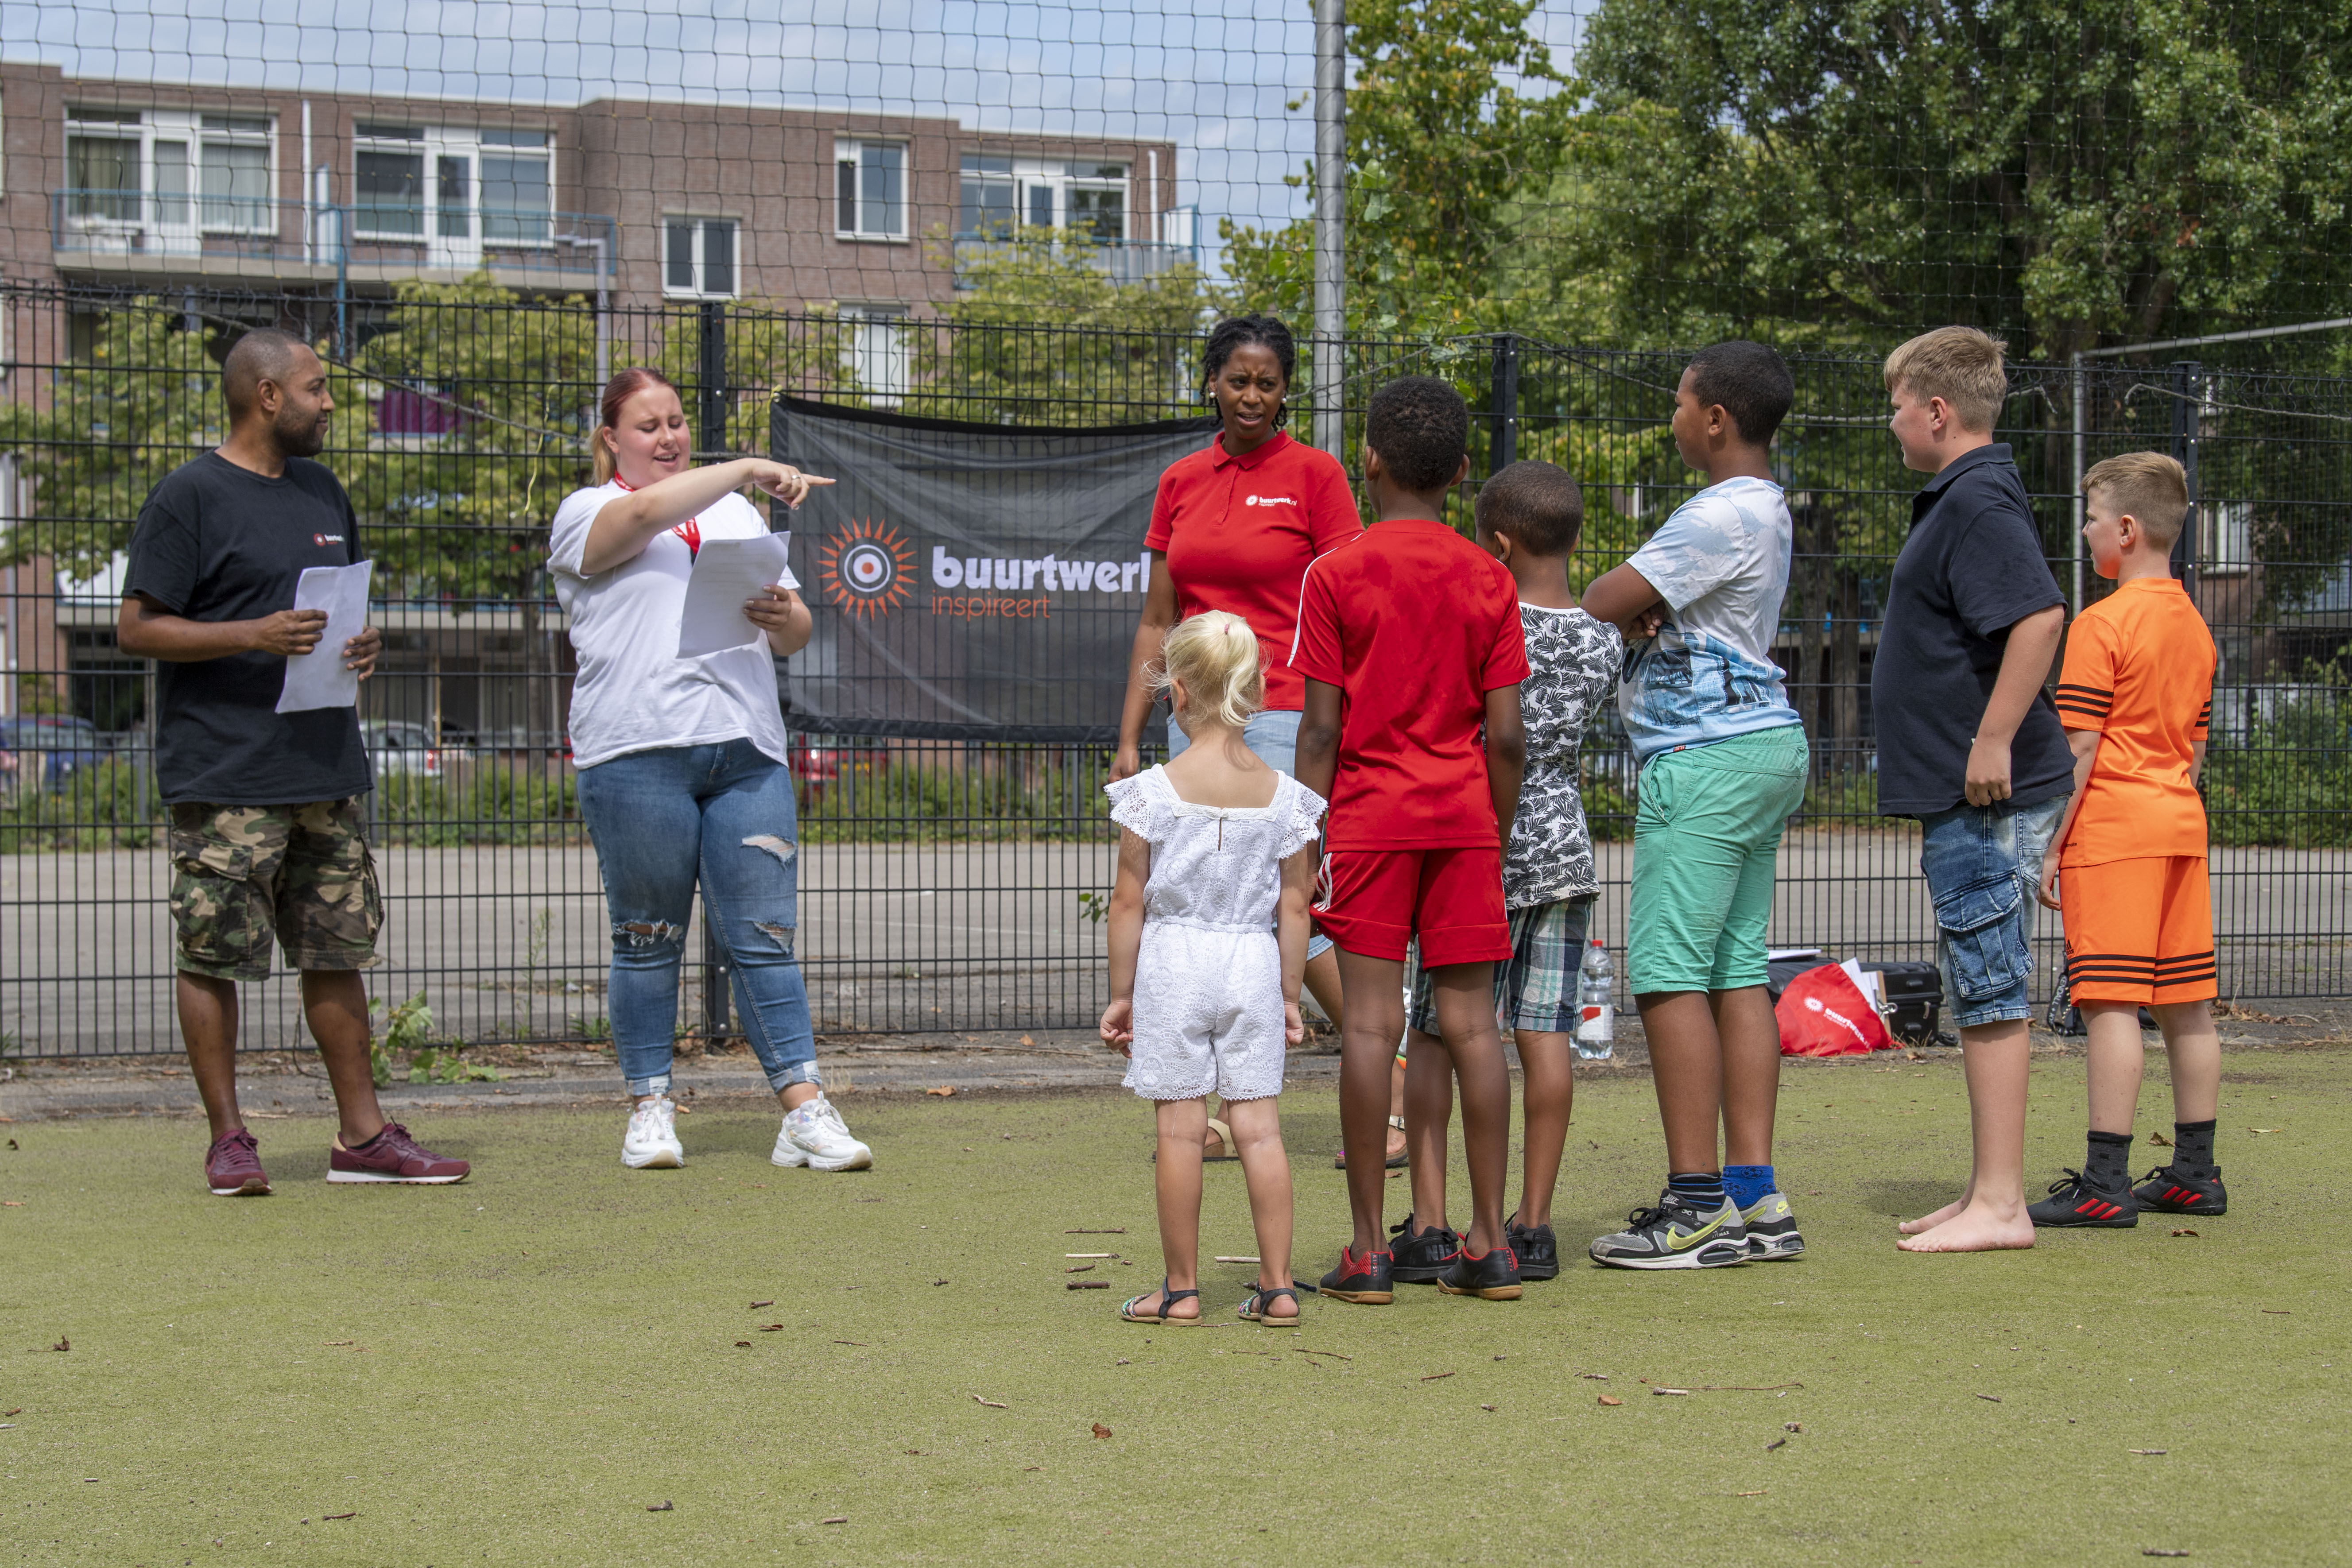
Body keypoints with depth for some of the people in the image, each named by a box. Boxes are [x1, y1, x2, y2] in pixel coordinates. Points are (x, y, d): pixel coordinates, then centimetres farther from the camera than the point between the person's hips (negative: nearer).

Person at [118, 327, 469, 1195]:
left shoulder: (322, 494, 17)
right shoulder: (189, 497, -6)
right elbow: (138, 629, -9)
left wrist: (363, 643, 4)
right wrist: (255, 636, -20)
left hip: (325, 765, 7)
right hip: (224, 774, -7)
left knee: (338, 950, 9)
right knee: (214, 955, -3)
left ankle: (362, 1134, 14)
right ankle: (229, 1140, 5)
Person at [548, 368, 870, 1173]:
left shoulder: (737, 515, 24)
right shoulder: (586, 515, 9)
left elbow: (797, 635, 21)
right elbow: (644, 513, -16)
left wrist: (781, 616, -2)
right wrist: (747, 469, -21)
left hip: (746, 747, 3)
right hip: (636, 749, -3)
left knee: (765, 935, -2)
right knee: (648, 940, 2)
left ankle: (805, 1113, -5)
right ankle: (650, 1108, 12)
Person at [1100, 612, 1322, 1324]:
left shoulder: (1154, 791, -7)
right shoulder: (1282, 796, 0)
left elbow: (1130, 901, -4)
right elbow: (1294, 908, 3)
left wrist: (1121, 994, 4)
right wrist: (1290, 994, 12)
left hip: (1173, 965, -2)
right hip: (1254, 967, 2)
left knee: (1180, 1127, 2)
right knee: (1259, 1124, 6)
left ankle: (1181, 1287, 8)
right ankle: (1277, 1284, 6)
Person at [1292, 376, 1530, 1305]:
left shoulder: (1336, 576, -4)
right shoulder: (1488, 582, 4)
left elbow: (1321, 728, -6)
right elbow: (1505, 735, 1)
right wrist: (1496, 840, 11)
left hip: (1369, 817, -3)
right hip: (1464, 815, 3)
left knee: (1371, 1022, -2)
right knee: (1470, 1021, 5)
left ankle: (1369, 1249, -2)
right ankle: (1489, 1243, 5)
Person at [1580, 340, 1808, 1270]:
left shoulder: (1724, 515, -15)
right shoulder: (1763, 511, 19)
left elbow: (1602, 602, -15)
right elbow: (1640, 608, 17)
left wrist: (1626, 615, 7)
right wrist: (1644, 617, -5)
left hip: (1707, 757, -11)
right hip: (1760, 741, 11)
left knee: (1670, 974, -9)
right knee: (1738, 972, 9)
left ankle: (1698, 1204, -10)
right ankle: (1754, 1197, 8)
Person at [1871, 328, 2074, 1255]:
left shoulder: (1979, 502, -15)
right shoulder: (1961, 499, 17)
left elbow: (2041, 616, -28)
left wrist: (1993, 739, -25)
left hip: (1986, 798, -11)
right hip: (1964, 797, 11)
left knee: (1991, 999, -7)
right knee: (1980, 996, 14)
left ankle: (1999, 1205, -5)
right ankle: (1987, 1194, 20)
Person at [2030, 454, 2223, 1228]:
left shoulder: (2102, 625, -10)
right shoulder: (2194, 625, 14)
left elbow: (2080, 749, -13)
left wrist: (2051, 845, -10)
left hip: (2113, 826, -8)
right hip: (2181, 824, 8)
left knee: (2113, 1002, -10)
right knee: (2186, 1004, 10)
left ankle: (2104, 1183, -13)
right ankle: (2195, 1172, 16)